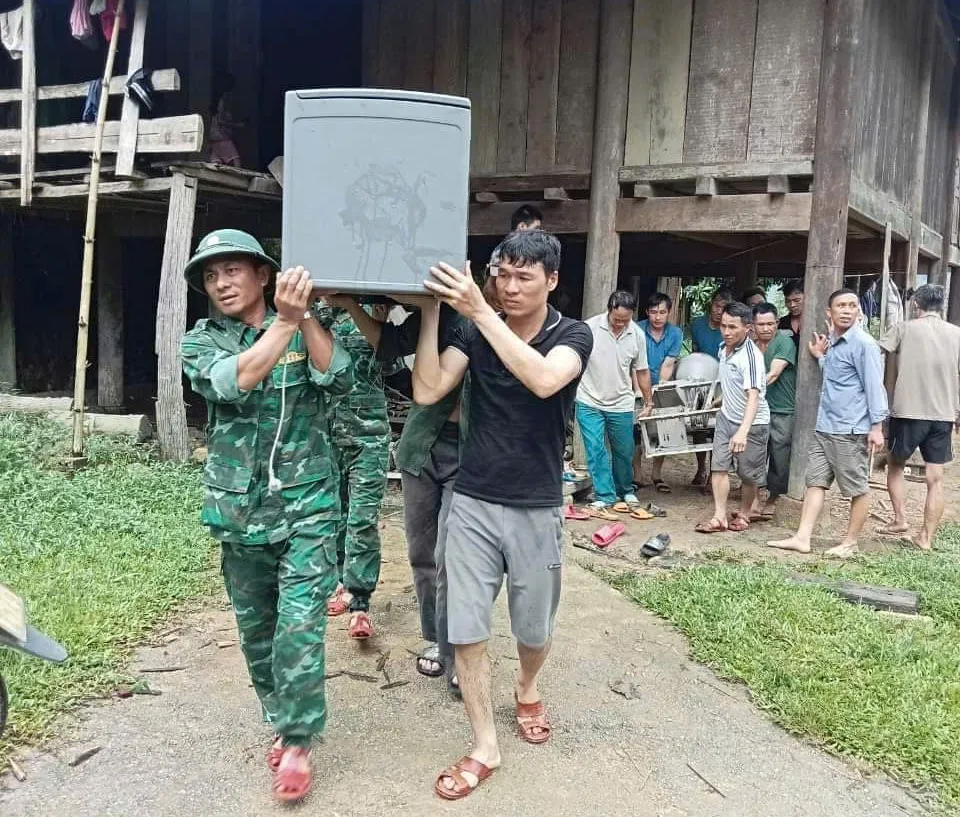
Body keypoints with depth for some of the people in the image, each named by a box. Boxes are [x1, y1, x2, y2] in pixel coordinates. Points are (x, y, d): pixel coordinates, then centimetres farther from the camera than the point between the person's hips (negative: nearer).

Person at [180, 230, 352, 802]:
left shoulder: (305, 330, 0)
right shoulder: (201, 342, 1)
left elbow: (339, 380, -18)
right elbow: (232, 382, -20)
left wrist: (304, 313, -24)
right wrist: (285, 321, -25)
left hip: (307, 508, -2)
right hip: (240, 513, 3)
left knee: (300, 629, -8)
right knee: (256, 628, 14)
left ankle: (297, 741, 9)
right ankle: (281, 721, 35)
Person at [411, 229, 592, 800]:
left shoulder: (573, 335, -7)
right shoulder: (475, 333, 0)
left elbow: (543, 380, -30)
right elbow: (427, 391, -12)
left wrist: (479, 310, -33)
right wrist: (432, 309, -17)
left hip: (537, 509, -1)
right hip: (473, 503, 2)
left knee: (535, 630, 14)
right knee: (467, 630, 1)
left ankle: (528, 689, 47)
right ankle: (485, 748, 17)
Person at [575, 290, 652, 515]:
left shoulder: (637, 335, -3)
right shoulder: (590, 327, -14)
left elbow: (642, 371, 8)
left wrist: (648, 401, 13)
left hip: (621, 404, 3)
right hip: (590, 402, -3)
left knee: (624, 452, 13)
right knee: (596, 450, -6)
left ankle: (626, 492, 33)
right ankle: (604, 497, 2)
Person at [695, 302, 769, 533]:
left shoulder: (751, 356, -27)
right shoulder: (724, 348, -2)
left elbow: (753, 396, -38)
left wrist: (743, 431, -49)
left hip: (751, 423, -6)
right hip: (726, 417, 6)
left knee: (748, 475, 7)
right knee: (718, 466, -3)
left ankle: (743, 514, 27)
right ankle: (719, 517, 2)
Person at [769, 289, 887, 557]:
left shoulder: (863, 344, -12)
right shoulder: (832, 344, 14)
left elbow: (874, 386, -14)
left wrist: (876, 426, -17)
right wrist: (820, 356, 17)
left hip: (851, 430, -9)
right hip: (824, 427, 9)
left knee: (857, 489, 4)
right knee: (815, 482, 7)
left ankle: (850, 543, 14)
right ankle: (802, 538, 10)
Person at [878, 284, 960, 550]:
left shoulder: (904, 329, -2)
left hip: (908, 412, -2)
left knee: (895, 465, 20)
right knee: (935, 478, 6)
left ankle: (900, 519, 13)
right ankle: (926, 537, 7)